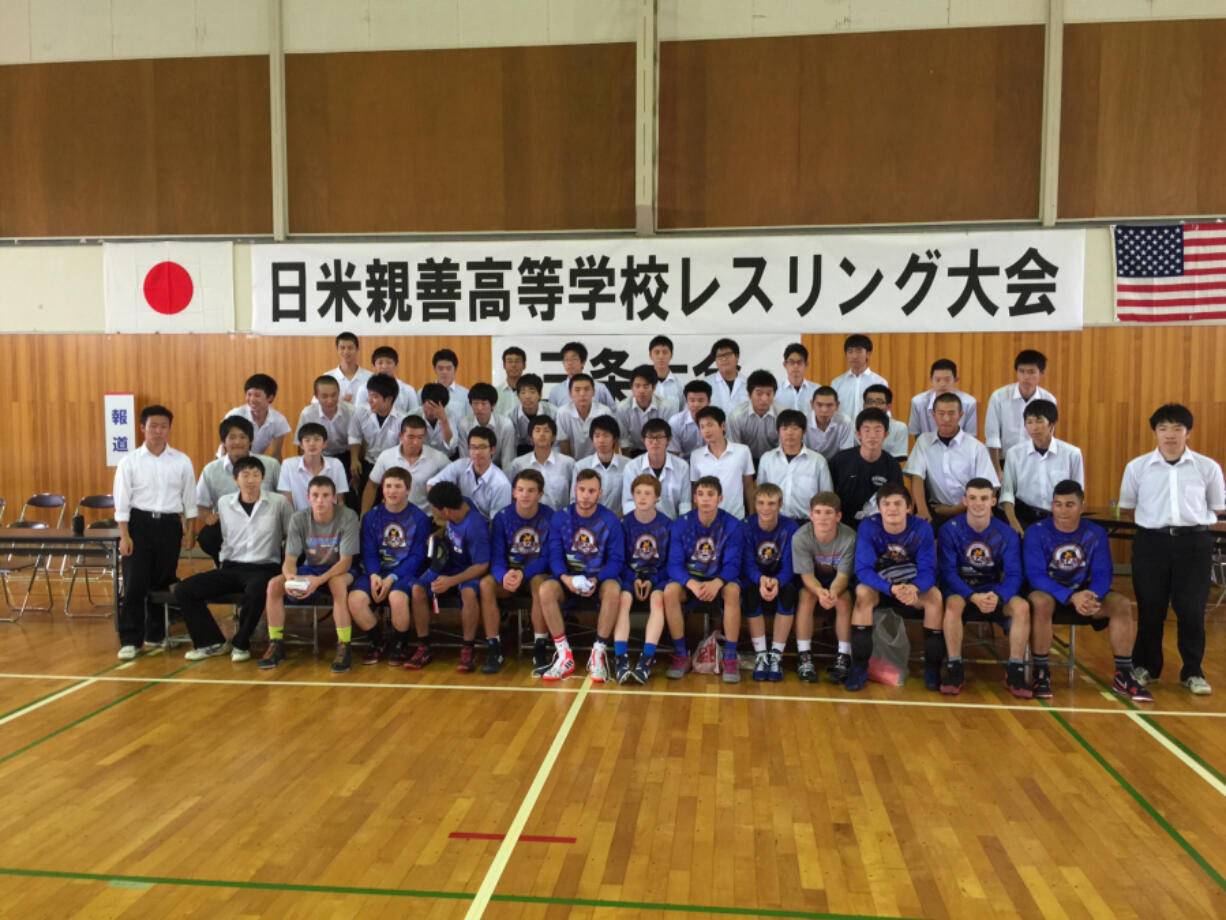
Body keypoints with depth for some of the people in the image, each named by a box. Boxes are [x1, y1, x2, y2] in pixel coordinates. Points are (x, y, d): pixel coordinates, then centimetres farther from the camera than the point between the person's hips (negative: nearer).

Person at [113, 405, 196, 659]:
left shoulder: (182, 461, 3)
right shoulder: (130, 462, -1)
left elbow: (189, 500, 7)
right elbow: (122, 501, -1)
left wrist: (189, 531, 4)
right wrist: (124, 536, -7)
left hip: (169, 524, 2)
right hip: (139, 523, -1)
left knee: (162, 583, 9)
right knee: (135, 584, -5)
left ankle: (155, 634, 25)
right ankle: (130, 640, 2)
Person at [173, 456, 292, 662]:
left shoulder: (279, 502, -2)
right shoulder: (224, 503, 9)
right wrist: (224, 561, 12)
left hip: (264, 568, -4)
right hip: (231, 567, 5)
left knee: (255, 592, -39)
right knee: (183, 590, -12)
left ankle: (240, 644, -10)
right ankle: (213, 643, 3)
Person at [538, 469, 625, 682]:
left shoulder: (610, 520, -3)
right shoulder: (559, 518, 1)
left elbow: (616, 560, -5)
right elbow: (555, 555, -3)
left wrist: (597, 580, -24)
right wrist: (565, 578, -24)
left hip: (600, 577, -1)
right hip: (568, 577, 1)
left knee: (613, 590, -36)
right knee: (546, 589, -30)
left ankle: (598, 654, -24)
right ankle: (564, 656, -21)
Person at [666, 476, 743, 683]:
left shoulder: (731, 525, -9)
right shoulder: (680, 525, -8)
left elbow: (732, 565, -13)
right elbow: (674, 564, -12)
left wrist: (716, 583, -35)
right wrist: (692, 584, -34)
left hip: (720, 579, -1)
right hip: (689, 579, 1)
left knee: (732, 591, -34)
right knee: (670, 591, -30)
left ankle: (730, 658, -24)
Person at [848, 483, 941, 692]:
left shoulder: (922, 528, -16)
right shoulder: (868, 527, -20)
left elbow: (928, 570, -18)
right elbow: (863, 569, -23)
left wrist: (914, 588, -43)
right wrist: (891, 588, -41)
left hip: (912, 585, 1)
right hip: (879, 584, -1)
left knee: (935, 595, -29)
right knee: (863, 592, -33)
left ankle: (933, 667, -15)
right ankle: (859, 667, -24)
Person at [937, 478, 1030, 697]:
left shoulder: (1006, 534, -1)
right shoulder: (950, 530, -7)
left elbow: (1014, 574, -7)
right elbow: (948, 572, -12)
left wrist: (998, 596, -29)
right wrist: (973, 596, -29)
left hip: (994, 590, 2)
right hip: (959, 589, -2)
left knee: (1022, 606, -28)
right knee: (953, 604, -36)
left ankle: (1015, 672, -14)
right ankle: (954, 669, -23)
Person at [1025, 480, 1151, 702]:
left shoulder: (1096, 534, -3)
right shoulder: (1037, 532, -14)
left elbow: (1103, 574, -7)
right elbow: (1035, 575, -21)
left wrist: (1092, 596, -31)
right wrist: (1071, 597, -35)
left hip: (1084, 592, 4)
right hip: (1048, 591, -3)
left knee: (1122, 604, -20)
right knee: (1040, 602, -37)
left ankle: (1123, 676, -8)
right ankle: (1041, 672, -24)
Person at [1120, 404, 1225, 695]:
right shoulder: (1137, 467, 3)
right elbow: (1128, 507, 12)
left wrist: (1194, 522, 1)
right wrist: (1153, 520, 5)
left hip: (1194, 543, 0)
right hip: (1151, 542, 0)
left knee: (1192, 608, 3)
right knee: (1150, 607, 7)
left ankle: (1193, 671, 18)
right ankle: (1146, 665, 23)